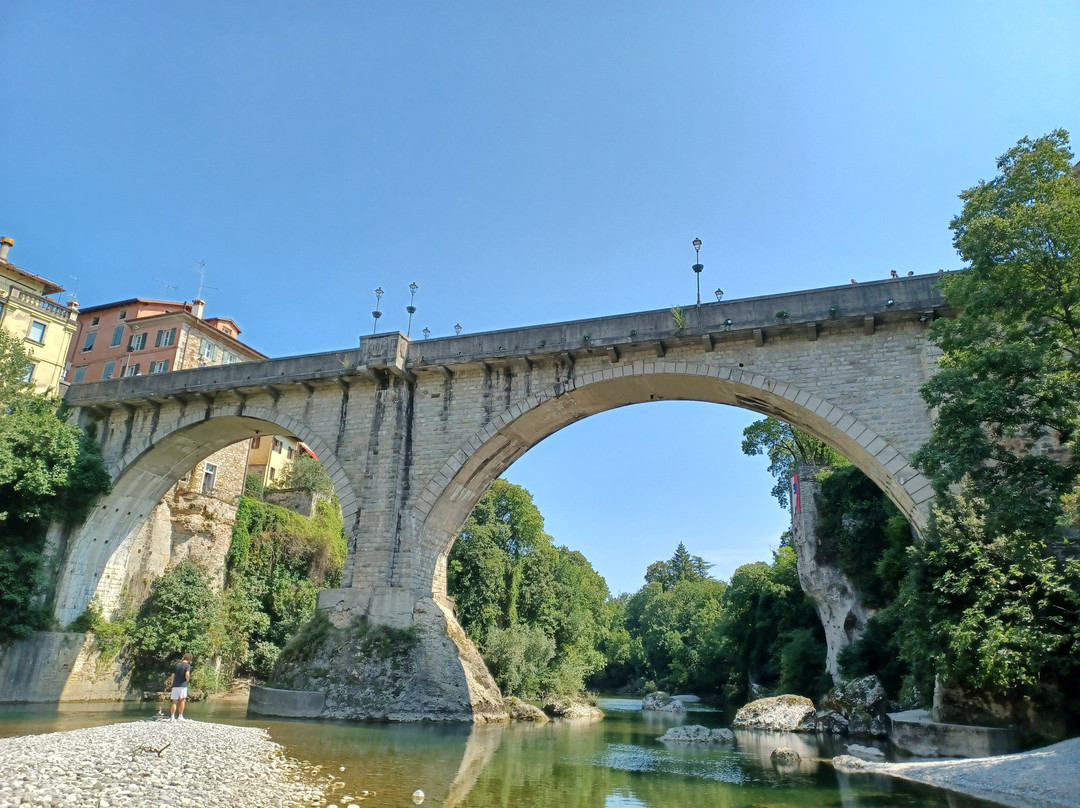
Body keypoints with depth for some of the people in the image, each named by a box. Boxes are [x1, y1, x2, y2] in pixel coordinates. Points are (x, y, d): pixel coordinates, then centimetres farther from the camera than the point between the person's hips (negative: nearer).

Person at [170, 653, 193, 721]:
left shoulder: (177, 664, 13)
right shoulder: (187, 665, -3)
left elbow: (173, 675, 12)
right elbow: (187, 675, -17)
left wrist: (172, 685, 19)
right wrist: (188, 680, 4)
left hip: (175, 685, 5)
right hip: (182, 685, -4)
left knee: (174, 702, 9)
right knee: (182, 700, 7)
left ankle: (172, 717, 8)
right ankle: (180, 716, 5)